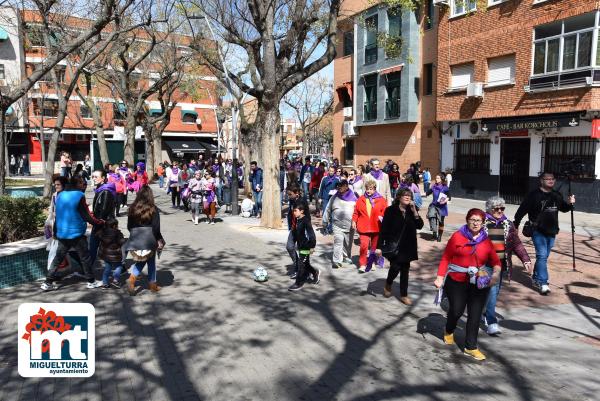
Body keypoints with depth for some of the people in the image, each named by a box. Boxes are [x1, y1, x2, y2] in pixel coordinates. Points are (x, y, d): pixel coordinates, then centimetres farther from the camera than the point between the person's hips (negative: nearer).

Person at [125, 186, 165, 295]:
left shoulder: (132, 208, 1)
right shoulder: (153, 209, -10)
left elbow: (129, 226, 8)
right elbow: (156, 228, -9)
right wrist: (159, 240, 5)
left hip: (135, 240, 3)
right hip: (149, 240, -3)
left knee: (141, 261, 21)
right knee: (151, 262, 14)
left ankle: (132, 279, 1)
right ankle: (152, 284, 23)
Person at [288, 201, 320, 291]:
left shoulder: (306, 221, -20)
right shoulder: (297, 220, 6)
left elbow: (311, 234, -21)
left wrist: (312, 246, -20)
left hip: (305, 247, -8)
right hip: (300, 246, 9)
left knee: (301, 265, -3)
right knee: (305, 264, 18)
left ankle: (299, 283, 6)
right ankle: (315, 272, 40)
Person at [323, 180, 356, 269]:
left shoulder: (353, 197, 3)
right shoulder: (334, 198, 4)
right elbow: (328, 210, 10)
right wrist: (325, 221, 10)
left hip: (350, 225, 2)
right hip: (337, 225, -1)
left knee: (348, 243, 14)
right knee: (338, 242, -15)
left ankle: (346, 257, 35)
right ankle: (336, 261, -15)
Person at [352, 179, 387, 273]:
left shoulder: (381, 200, 1)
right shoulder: (361, 199, 4)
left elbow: (385, 212, 2)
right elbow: (356, 212, 7)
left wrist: (382, 217, -15)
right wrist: (354, 221, -3)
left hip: (376, 227, 1)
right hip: (364, 227, -1)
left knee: (375, 246, 13)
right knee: (363, 245, -11)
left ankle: (372, 262, 33)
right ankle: (362, 265, -5)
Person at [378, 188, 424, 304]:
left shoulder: (412, 210, 4)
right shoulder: (391, 210, -8)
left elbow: (420, 226, -5)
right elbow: (383, 229, -9)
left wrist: (414, 212, -15)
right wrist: (379, 246, -13)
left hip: (407, 246, 4)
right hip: (393, 245, -4)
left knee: (405, 270, 8)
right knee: (395, 267, -11)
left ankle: (404, 295, 19)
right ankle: (388, 285, 20)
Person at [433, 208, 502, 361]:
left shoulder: (486, 241, 2)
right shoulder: (457, 236, -7)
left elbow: (495, 261, 0)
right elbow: (446, 258, -7)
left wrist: (496, 273, -20)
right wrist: (440, 277, -13)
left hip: (479, 284, 3)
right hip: (456, 282, -2)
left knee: (475, 315, 4)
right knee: (456, 311, 8)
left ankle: (471, 347, 19)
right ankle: (449, 331, 41)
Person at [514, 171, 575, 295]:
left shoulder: (557, 195, 9)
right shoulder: (534, 195, -10)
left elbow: (563, 208, 24)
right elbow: (522, 210, -11)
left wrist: (570, 204, 3)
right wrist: (515, 225, -13)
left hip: (552, 231, 6)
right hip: (538, 231, -6)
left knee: (544, 256, 15)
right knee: (542, 256, -12)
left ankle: (536, 278, 30)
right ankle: (542, 283, -10)